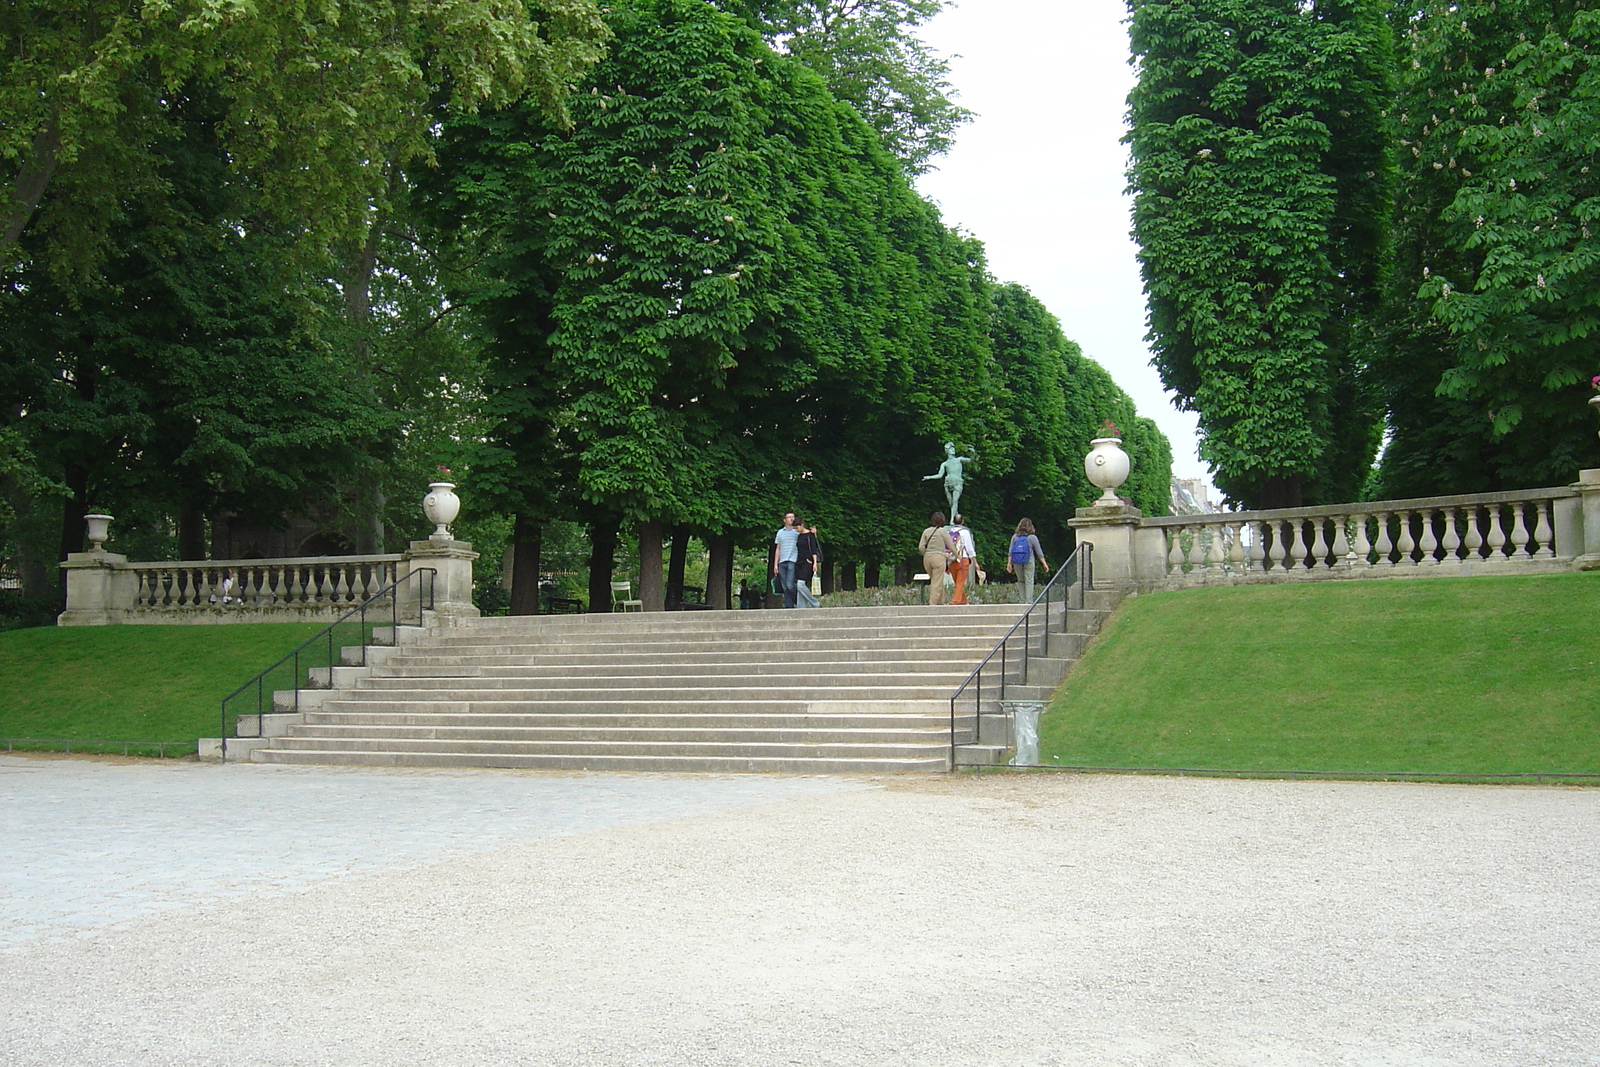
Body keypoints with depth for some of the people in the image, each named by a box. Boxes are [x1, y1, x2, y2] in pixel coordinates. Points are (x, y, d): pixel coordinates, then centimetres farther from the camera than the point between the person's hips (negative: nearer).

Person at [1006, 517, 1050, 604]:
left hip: (1017, 562, 3)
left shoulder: (1015, 537, 6)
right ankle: (1029, 602, -4)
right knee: (1029, 582, 1)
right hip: (1028, 562, -3)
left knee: (1021, 581, 12)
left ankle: (1024, 601, 8)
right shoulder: (1032, 537, -1)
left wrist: (1009, 563, 5)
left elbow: (1011, 552, 3)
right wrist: (1044, 564, 6)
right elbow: (1039, 552, 1)